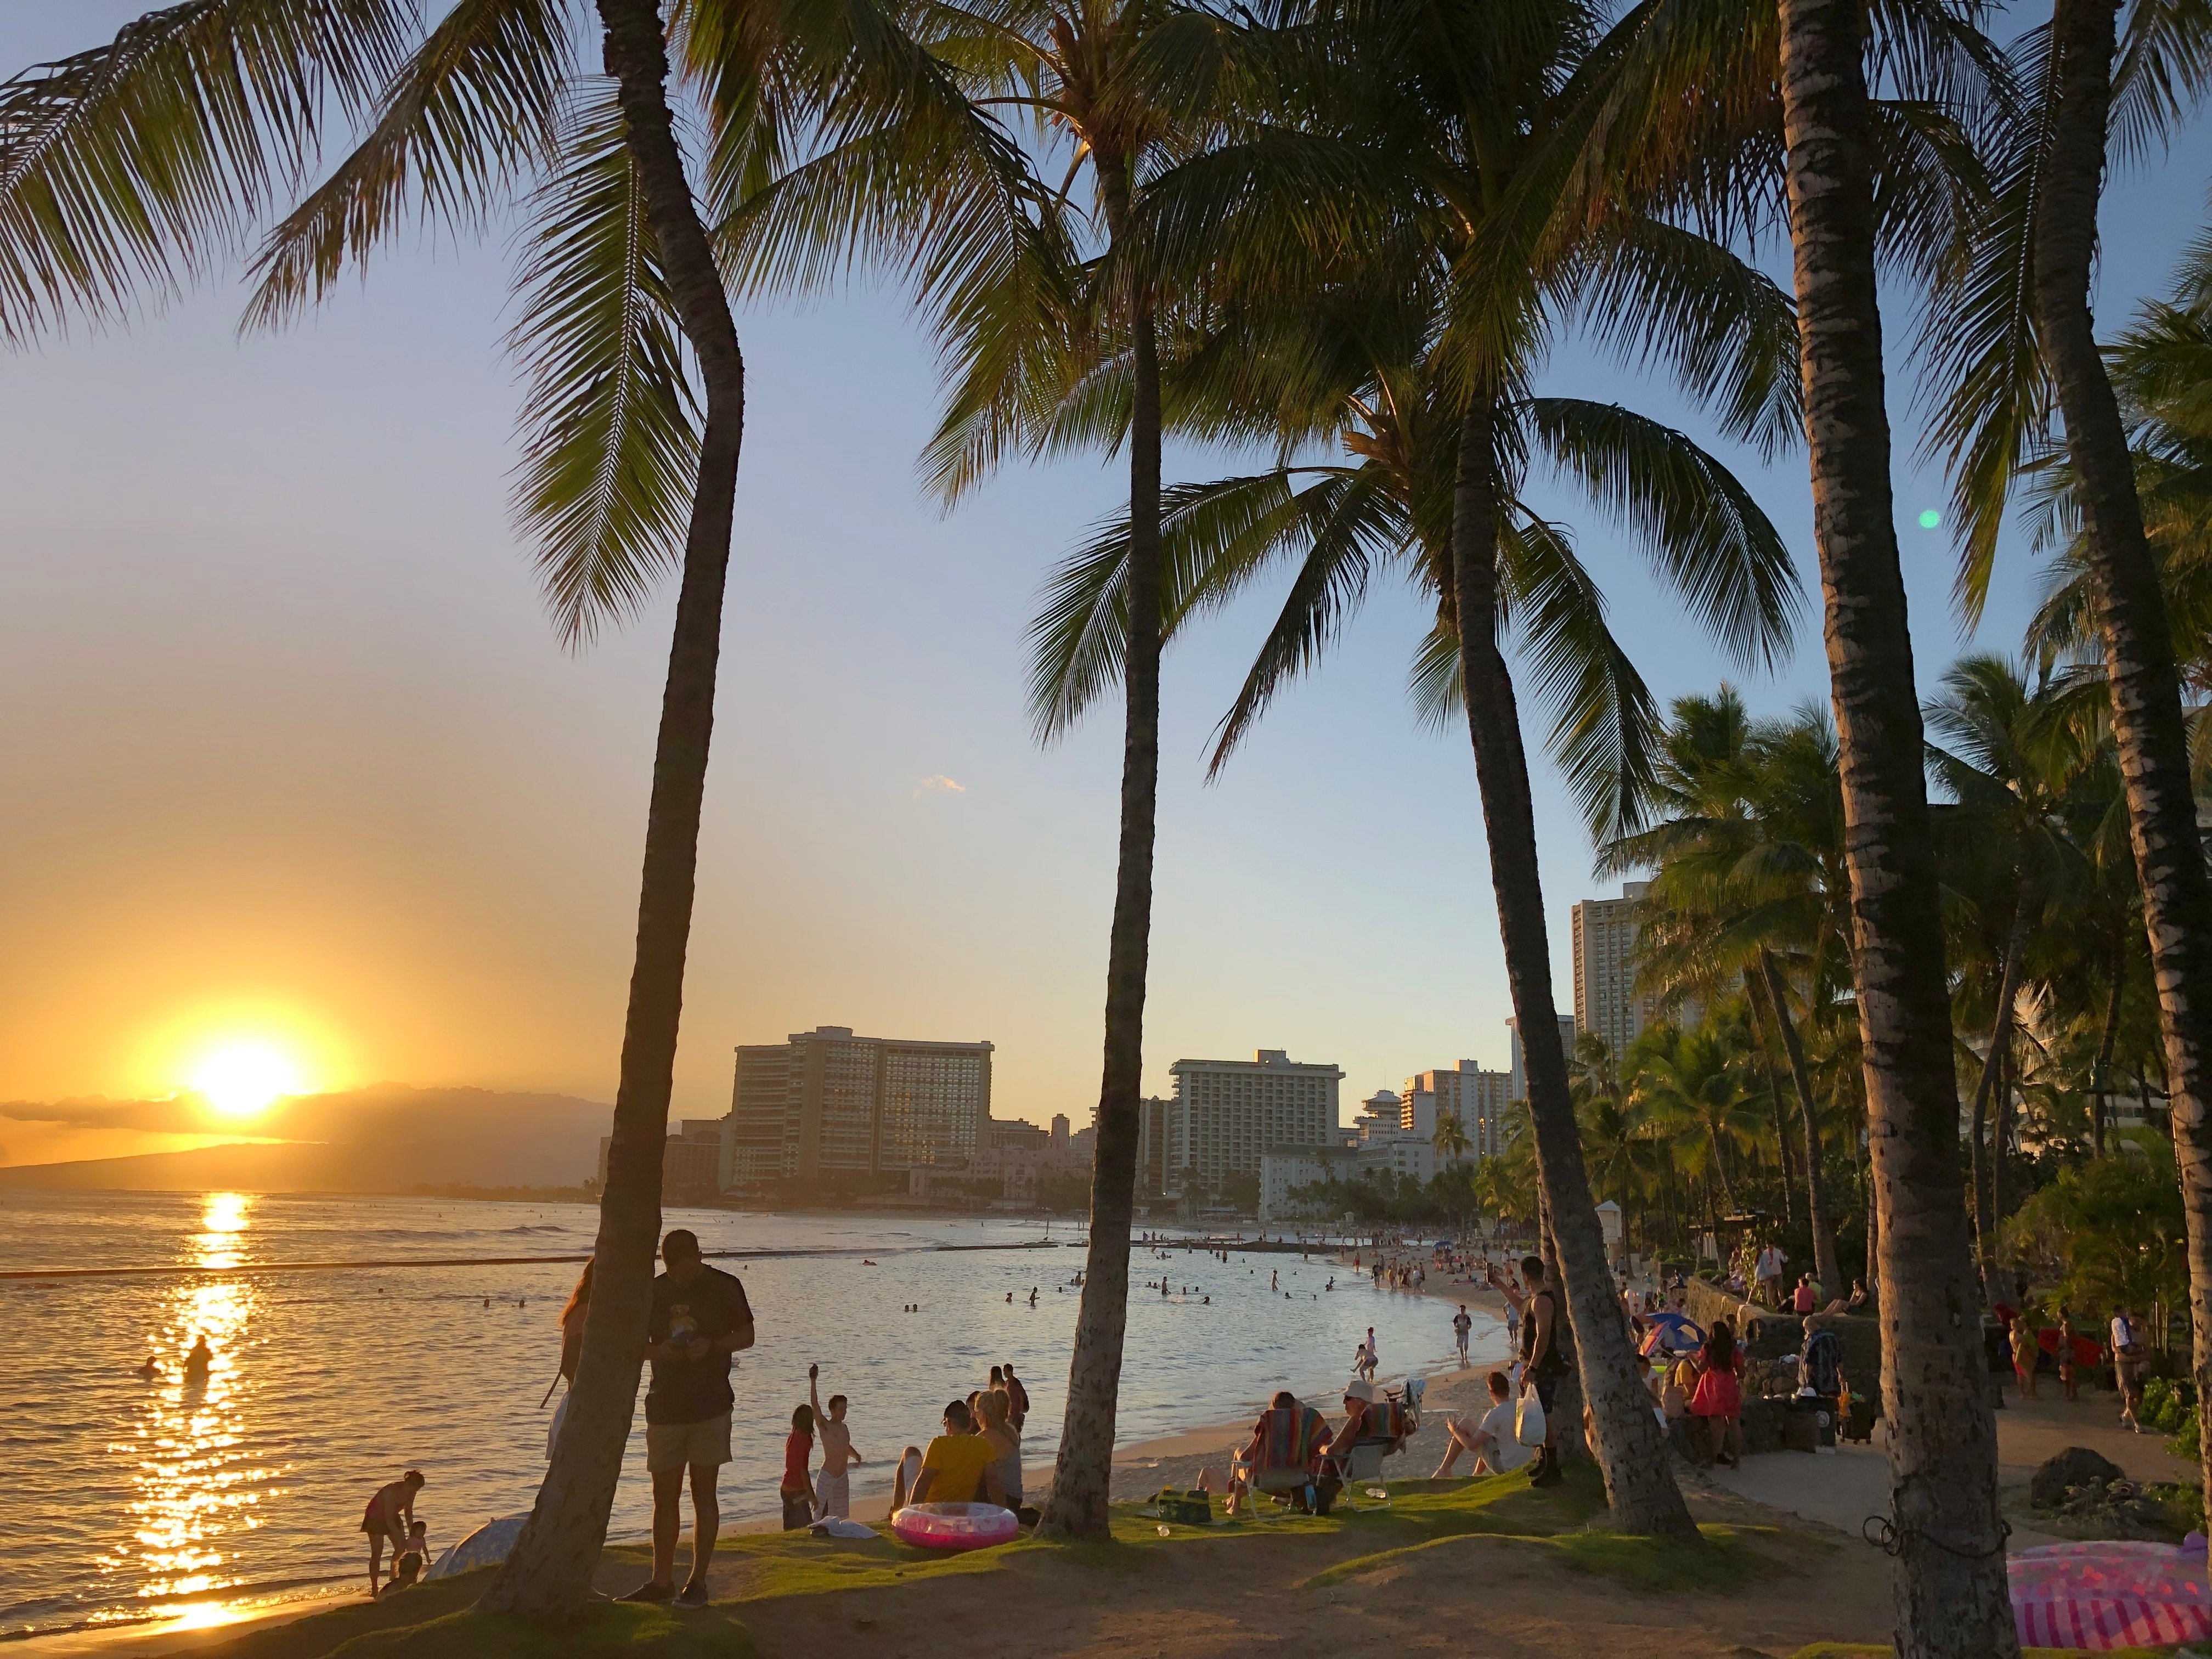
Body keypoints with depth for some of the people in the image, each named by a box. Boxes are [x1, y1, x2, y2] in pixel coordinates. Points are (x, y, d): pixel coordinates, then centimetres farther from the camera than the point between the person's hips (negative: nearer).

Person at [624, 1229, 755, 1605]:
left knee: (704, 1493, 1)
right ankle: (662, 1581, 18)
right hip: (664, 1407, 3)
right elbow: (637, 1346, 9)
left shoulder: (725, 1287, -3)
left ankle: (698, 1581, 9)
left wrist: (711, 1345, -16)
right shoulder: (654, 1291, 4)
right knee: (664, 1495, 8)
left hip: (711, 1407, -3)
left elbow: (746, 1336, 1)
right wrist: (660, 1350, -13)